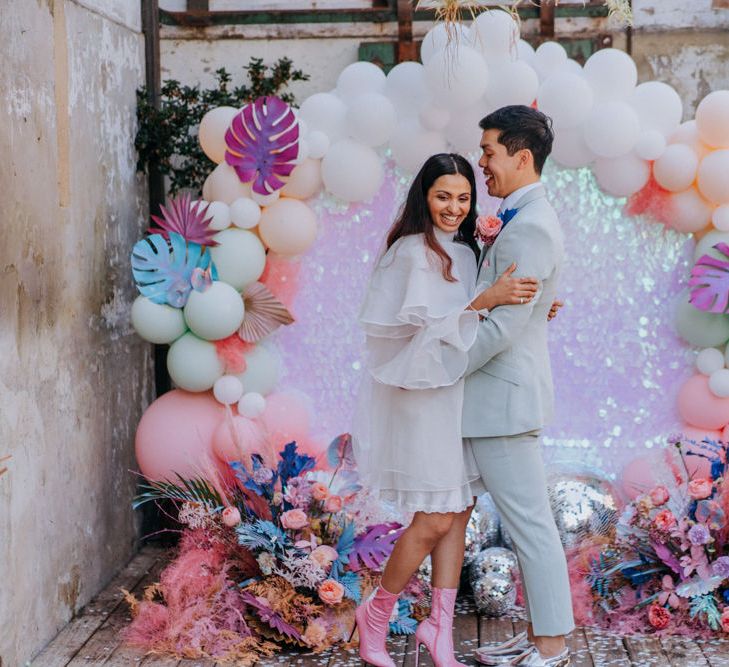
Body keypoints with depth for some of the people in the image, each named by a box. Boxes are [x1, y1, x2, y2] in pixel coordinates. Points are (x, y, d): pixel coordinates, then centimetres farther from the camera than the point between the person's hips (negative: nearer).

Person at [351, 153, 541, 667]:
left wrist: (525, 313, 5)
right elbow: (428, 327, -20)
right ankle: (376, 616, 14)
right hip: (421, 397, -8)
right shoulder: (415, 252, -13)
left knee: (459, 510, 8)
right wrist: (488, 300, -30)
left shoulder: (464, 252, 12)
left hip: (453, 393, 8)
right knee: (435, 520, -6)